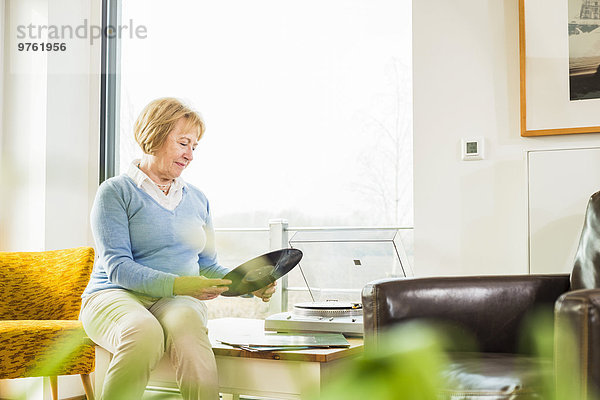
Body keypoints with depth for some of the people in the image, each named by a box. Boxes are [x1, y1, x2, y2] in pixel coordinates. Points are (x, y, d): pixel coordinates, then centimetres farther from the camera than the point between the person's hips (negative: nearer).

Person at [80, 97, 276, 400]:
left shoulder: (197, 199, 20)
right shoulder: (116, 191, 2)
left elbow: (208, 265, 19)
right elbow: (117, 267, -9)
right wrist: (177, 284, -24)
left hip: (178, 301, 3)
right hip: (117, 296, -3)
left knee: (186, 328, -35)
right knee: (144, 333, -39)